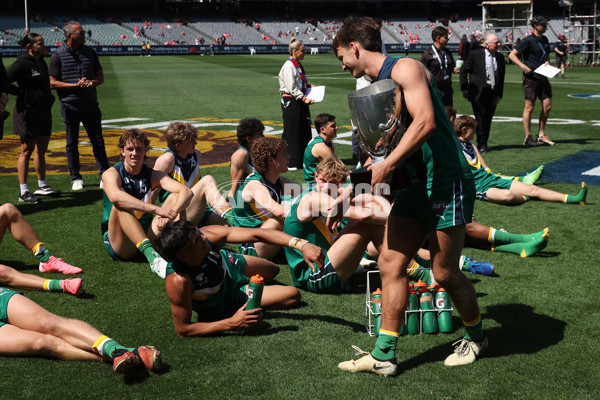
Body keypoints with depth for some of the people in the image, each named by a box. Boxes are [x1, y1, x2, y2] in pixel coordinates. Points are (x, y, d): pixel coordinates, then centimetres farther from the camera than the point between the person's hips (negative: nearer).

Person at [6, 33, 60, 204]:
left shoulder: (41, 61, 12)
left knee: (41, 150, 15)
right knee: (27, 150, -4)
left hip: (44, 111, 8)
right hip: (28, 111, -8)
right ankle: (23, 191, 1)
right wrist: (22, 92, -14)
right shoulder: (22, 64, -14)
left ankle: (42, 186, 26)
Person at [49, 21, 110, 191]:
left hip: (90, 103, 3)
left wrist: (92, 83, -9)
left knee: (98, 141, 5)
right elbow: (52, 83, -7)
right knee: (72, 144, 6)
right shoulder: (58, 55, -4)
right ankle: (75, 178, 16)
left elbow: (100, 76, 14)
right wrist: (76, 85, -16)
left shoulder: (90, 52, 8)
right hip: (70, 105, -3)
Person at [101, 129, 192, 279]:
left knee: (176, 197, -10)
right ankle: (152, 256, -48)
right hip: (118, 243, -3)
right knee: (121, 206, -31)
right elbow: (115, 196, -32)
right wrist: (157, 209, -40)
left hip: (146, 237, 4)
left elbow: (186, 192, -12)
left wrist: (172, 213, -34)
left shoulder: (153, 175, 5)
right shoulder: (112, 174, -6)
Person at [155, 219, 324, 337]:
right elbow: (183, 330, -35)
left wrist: (301, 244, -46)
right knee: (293, 294, 4)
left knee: (272, 271, 29)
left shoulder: (207, 234, -36)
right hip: (220, 306, -4)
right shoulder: (178, 281, -46)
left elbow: (257, 234, -36)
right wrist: (232, 323, -37)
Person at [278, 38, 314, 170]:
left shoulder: (297, 65, 15)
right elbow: (291, 87, -21)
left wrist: (308, 86, 13)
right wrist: (304, 98, -24)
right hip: (290, 102, -10)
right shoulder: (288, 66, -14)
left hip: (299, 101, 10)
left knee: (304, 131, 11)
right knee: (291, 133, -4)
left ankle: (302, 160, 20)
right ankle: (289, 163, 3)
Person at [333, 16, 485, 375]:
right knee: (390, 263, 1)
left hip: (446, 184, -8)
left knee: (445, 273, 2)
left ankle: (476, 337, 28)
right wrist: (369, 173, 10)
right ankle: (384, 355, 7)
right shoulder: (376, 87, 16)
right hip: (415, 187, 9)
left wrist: (386, 166, -22)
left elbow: (425, 122, -24)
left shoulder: (405, 68, -11)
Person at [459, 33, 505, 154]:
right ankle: (481, 145, 3)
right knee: (481, 118, -6)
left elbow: (501, 77, 12)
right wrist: (465, 88, -4)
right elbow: (463, 71, 2)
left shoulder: (500, 57, 8)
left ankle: (484, 143, 18)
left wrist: (499, 94, 6)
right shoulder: (475, 54, -4)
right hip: (479, 92, -4)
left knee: (488, 119, 7)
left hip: (493, 93, 4)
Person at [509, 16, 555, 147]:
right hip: (531, 77, -7)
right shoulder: (528, 41, -9)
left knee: (547, 106, 6)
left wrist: (547, 61, 8)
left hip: (543, 77, 8)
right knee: (529, 107, -2)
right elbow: (512, 55, -11)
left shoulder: (544, 39, 13)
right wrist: (523, 66, -21)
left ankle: (541, 135, 18)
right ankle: (528, 138, 5)